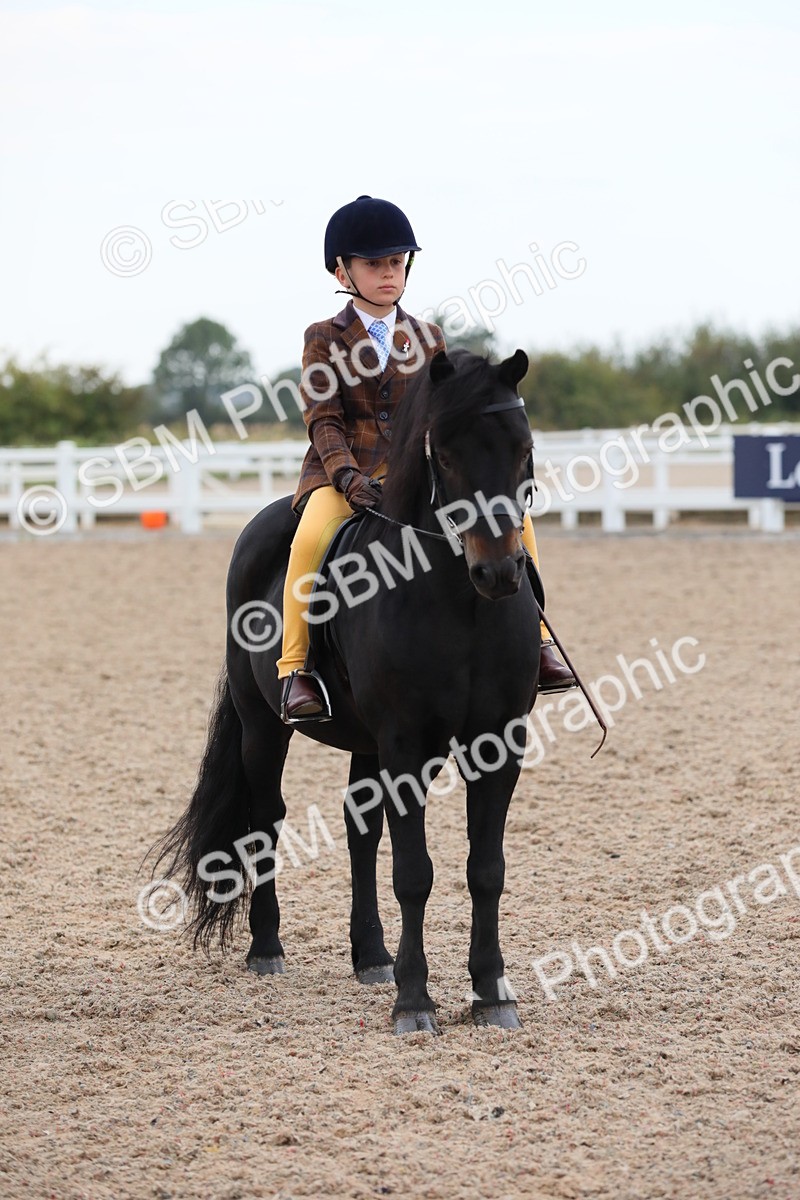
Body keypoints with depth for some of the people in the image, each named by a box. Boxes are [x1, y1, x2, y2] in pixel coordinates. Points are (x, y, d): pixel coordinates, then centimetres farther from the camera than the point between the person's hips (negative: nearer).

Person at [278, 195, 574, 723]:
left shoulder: (427, 339, 14)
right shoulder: (325, 339, 3)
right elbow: (323, 420, -6)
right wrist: (349, 477, -23)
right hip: (342, 471, -4)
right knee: (313, 539, -36)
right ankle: (295, 669, -25)